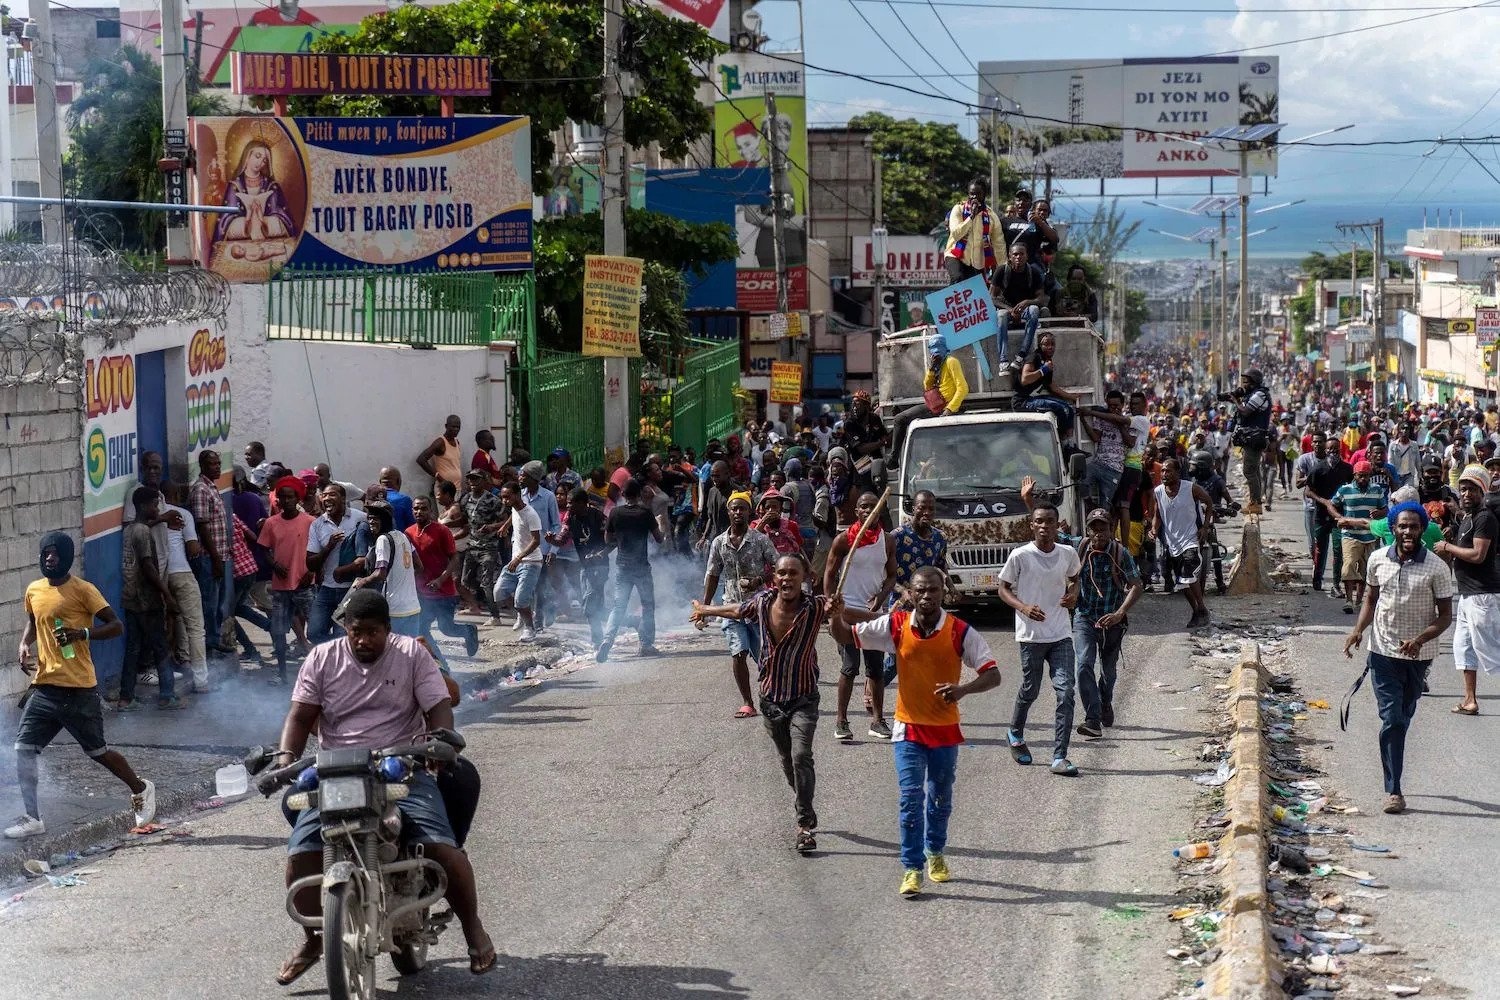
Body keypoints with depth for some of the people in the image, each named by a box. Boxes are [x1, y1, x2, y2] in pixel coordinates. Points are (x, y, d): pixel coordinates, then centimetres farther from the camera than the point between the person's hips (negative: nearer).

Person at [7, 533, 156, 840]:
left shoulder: (82, 590, -10)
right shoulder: (33, 590, 8)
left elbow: (117, 626, -11)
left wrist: (81, 633, -25)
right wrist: (24, 645, 8)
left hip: (78, 690, -6)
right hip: (44, 687, 6)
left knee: (97, 750, 6)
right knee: (24, 748, -6)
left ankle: (141, 790, 29)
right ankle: (31, 818, 0)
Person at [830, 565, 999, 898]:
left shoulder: (960, 632, -12)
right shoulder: (895, 626, -8)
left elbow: (992, 675, -13)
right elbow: (846, 636, 0)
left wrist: (963, 689, -31)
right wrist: (838, 615, -22)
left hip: (945, 730, 0)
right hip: (909, 728, 0)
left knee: (941, 799, 16)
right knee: (911, 799, -8)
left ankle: (935, 854, 39)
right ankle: (912, 870, -4)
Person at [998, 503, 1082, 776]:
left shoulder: (1068, 555, 3)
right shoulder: (1020, 556, -8)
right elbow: (1004, 589, 1)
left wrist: (1073, 594, 0)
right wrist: (1023, 607, -16)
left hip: (1061, 635, 2)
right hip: (1031, 634, -2)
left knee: (1066, 693, -9)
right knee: (1030, 690, 12)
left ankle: (1059, 758, -7)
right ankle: (1015, 734, 43)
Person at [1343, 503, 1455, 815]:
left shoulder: (1436, 569, -11)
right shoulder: (1378, 560, -3)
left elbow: (1445, 615, -7)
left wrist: (1420, 639, -24)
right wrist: (1358, 629, -5)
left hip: (1418, 655, 0)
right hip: (1383, 652, 0)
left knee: (1403, 718, 15)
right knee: (1392, 719, -7)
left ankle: (1393, 782, 32)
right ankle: (1393, 789, -5)